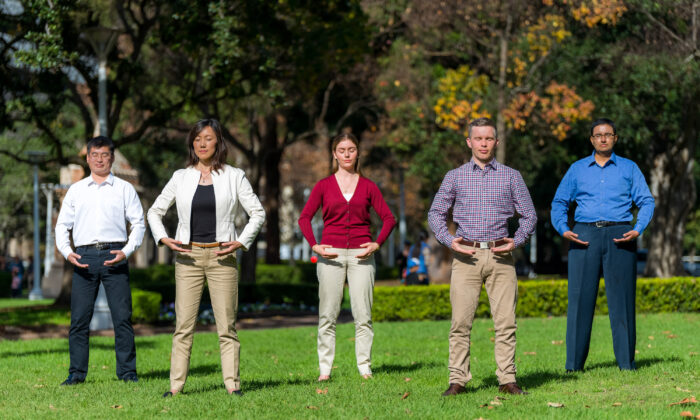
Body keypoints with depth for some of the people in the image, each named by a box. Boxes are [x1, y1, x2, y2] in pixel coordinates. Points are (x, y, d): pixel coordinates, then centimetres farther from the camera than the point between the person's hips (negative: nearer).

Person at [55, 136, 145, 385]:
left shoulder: (124, 189, 11)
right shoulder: (76, 190, 16)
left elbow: (138, 223, 8)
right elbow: (62, 224, 16)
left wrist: (126, 251, -7)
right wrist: (66, 252, -1)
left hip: (114, 256, -1)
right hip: (84, 256, 2)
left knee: (122, 316, -5)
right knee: (79, 318, -1)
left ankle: (127, 371, 1)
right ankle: (77, 372, 5)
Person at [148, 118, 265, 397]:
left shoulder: (234, 177, 5)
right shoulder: (181, 177, 8)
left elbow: (257, 213, 7)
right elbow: (155, 211, 15)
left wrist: (241, 241, -5)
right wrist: (163, 239, -1)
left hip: (221, 257, -1)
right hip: (188, 256, 1)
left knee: (226, 325, -1)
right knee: (184, 325, -1)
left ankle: (232, 384, 2)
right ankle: (176, 385, 0)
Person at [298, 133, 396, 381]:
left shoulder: (367, 186, 9)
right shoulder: (323, 186, 7)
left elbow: (388, 218, 9)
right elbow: (305, 217, 5)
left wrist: (377, 243, -5)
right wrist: (314, 245, -8)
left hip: (360, 255, 0)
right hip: (331, 255, 0)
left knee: (363, 314, -2)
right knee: (328, 314, -1)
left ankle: (365, 368, 4)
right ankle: (325, 368, 4)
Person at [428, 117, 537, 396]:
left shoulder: (511, 177, 11)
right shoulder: (455, 177, 11)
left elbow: (529, 215, 13)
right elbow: (436, 213, 13)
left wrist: (517, 241, -3)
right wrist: (449, 240, -4)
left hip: (500, 257, 0)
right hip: (466, 256, 0)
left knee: (505, 321, -4)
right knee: (461, 322, -5)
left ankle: (507, 380, 1)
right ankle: (458, 380, -1)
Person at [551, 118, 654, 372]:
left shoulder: (629, 168, 14)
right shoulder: (577, 169, 16)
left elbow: (646, 202, 10)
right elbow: (559, 203, 17)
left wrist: (637, 230, -7)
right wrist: (563, 230, -1)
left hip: (619, 236, 0)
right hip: (585, 236, 0)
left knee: (622, 298, -3)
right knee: (580, 298, -5)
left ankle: (626, 360, 2)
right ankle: (574, 362, -2)